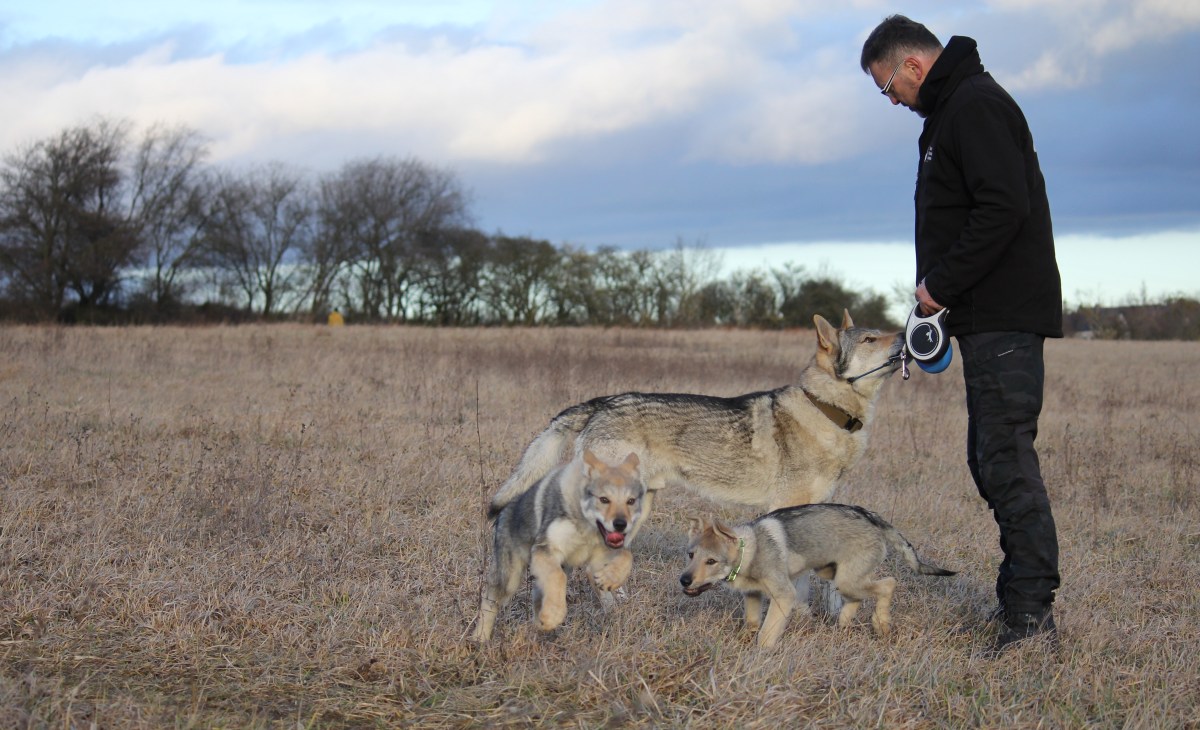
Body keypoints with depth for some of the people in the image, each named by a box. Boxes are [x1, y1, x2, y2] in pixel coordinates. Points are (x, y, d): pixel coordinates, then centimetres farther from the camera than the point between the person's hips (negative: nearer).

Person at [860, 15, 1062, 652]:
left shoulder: (975, 105, -12)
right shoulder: (955, 109, 21)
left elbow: (1004, 208, -24)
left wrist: (942, 285, -17)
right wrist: (941, 293, 11)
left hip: (1005, 318, -11)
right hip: (989, 317, 11)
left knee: (1007, 459, -11)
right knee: (993, 460, 13)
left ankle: (1031, 615, -10)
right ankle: (1021, 598, 20)